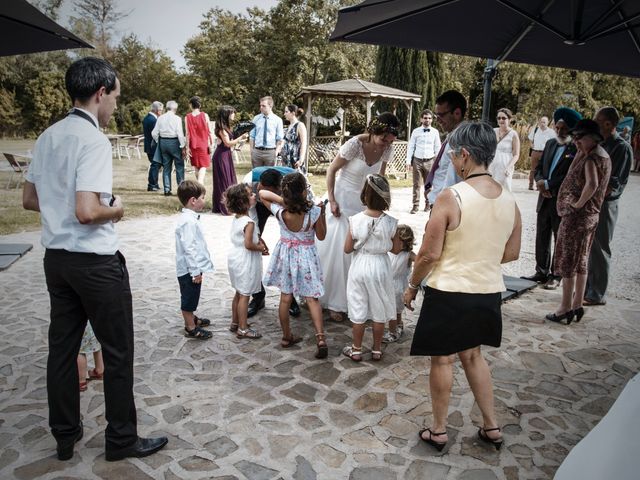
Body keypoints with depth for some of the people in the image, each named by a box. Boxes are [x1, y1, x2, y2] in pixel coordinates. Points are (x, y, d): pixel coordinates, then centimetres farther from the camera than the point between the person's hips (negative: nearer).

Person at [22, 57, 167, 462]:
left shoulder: (48, 136, 7)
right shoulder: (94, 140, -19)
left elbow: (30, 199, 14)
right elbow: (87, 212, -26)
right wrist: (116, 210, -8)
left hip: (56, 257, 8)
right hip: (95, 262, -8)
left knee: (62, 347, 16)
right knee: (118, 352, 7)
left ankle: (65, 436, 32)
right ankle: (122, 439, 21)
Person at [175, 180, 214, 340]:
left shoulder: (189, 218, 9)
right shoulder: (188, 222, -23)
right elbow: (189, 248, -26)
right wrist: (196, 271, -22)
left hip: (192, 268, 10)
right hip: (190, 270, -10)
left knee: (191, 297, 24)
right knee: (189, 298, 5)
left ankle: (191, 319, 41)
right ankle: (191, 328, 17)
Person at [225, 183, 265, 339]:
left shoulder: (236, 218, 4)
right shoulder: (249, 222, -23)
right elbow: (248, 244, -27)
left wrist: (258, 241, 7)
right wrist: (260, 248, -11)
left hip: (235, 259, 9)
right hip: (245, 263, -9)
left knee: (239, 293, 20)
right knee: (244, 295, 1)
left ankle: (235, 323, 32)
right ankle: (243, 329, 11)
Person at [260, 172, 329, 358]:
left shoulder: (280, 211, -17)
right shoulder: (314, 211, -21)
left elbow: (262, 193, -3)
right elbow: (321, 236, -6)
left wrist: (283, 200, -15)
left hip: (285, 254, 2)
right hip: (306, 255, -2)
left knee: (285, 297, 13)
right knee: (312, 298, 5)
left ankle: (286, 336, 26)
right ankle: (320, 337, -5)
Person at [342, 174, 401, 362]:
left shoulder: (355, 220, -15)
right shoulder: (390, 222, -13)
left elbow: (347, 249, -8)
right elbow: (396, 249, -3)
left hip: (360, 267, -1)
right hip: (380, 268, 1)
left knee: (358, 310, 13)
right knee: (379, 311, 16)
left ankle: (356, 349, 24)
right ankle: (377, 349, 27)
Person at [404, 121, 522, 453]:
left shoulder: (451, 197, -19)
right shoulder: (509, 200, -1)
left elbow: (430, 254, -16)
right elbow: (511, 254, 8)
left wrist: (412, 286, -1)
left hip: (449, 292, -6)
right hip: (488, 292, 6)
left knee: (443, 359, 11)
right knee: (472, 354, 24)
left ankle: (439, 431, 27)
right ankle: (491, 426, 33)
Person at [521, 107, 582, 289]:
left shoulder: (578, 149, -11)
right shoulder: (550, 144, 10)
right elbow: (539, 167, 12)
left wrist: (547, 184, -16)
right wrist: (540, 182, -7)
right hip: (545, 199, 6)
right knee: (542, 238, 12)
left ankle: (556, 276, 16)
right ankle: (541, 272, 23)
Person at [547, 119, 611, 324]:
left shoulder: (592, 158, -18)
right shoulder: (602, 155, 13)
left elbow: (592, 185, -33)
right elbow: (576, 175, 22)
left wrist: (578, 204, -23)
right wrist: (580, 152, 12)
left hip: (577, 215, -10)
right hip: (590, 215, 10)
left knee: (568, 262, -2)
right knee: (580, 261, 15)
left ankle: (566, 308, 4)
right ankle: (577, 305, 22)